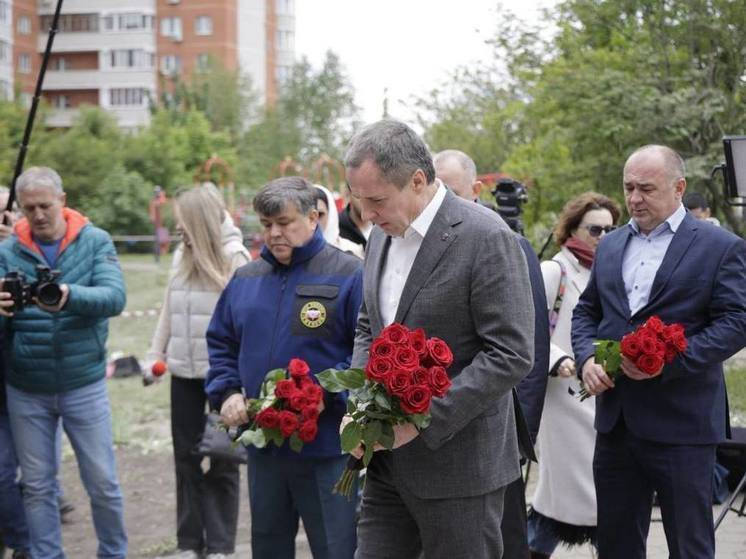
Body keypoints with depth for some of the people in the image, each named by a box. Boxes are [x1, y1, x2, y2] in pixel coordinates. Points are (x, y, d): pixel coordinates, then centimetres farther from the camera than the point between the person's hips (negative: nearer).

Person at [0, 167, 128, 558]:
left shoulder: (96, 242, -4)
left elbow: (114, 298, -19)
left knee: (103, 482, 7)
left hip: (84, 384, -1)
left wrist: (70, 296, -38)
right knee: (37, 485, 10)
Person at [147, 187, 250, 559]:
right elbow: (169, 310, 16)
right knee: (186, 456, 11)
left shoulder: (235, 258, -9)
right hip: (184, 373, 6)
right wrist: (157, 354, 13)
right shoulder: (183, 259, 9)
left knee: (222, 458, 6)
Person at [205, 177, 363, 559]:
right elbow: (221, 343, 19)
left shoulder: (348, 275, -8)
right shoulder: (245, 279, 11)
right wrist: (227, 392, 3)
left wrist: (328, 394, -20)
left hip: (326, 447, -6)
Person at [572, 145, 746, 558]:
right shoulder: (610, 246, 14)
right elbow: (586, 311, 17)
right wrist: (586, 358, -4)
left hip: (681, 424, -5)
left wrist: (669, 361, -20)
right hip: (615, 419, 5)